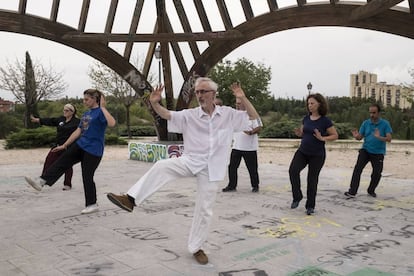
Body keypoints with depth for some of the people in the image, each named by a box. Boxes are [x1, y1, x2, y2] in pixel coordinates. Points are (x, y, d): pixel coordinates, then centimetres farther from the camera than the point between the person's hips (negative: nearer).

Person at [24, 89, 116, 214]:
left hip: (93, 150, -8)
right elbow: (78, 131, 19)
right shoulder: (86, 114, 14)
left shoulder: (100, 112, -12)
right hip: (80, 145, 8)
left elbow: (112, 123, -33)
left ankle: (92, 204, 14)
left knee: (87, 177, 0)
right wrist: (64, 145, 19)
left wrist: (103, 107, -25)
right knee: (61, 162, -2)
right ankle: (41, 181, 0)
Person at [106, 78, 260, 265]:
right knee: (161, 166, -27)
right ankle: (131, 199, -27)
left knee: (204, 210, 5)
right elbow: (167, 115, -6)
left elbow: (254, 117, 4)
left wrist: (242, 98, -11)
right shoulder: (190, 115, -1)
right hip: (191, 161, 0)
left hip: (211, 169, 0)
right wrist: (155, 103, -26)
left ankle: (195, 248, 22)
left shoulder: (228, 114, 1)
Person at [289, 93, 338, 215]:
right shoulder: (306, 118, 3)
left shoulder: (325, 120, -11)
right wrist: (299, 133, -8)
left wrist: (322, 138, -23)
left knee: (312, 180, 4)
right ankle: (297, 197, 2)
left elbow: (335, 135, -7)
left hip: (317, 155, -4)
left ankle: (310, 206, 22)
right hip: (302, 152, 4)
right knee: (293, 170, -19)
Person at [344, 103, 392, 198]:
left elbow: (389, 138, -14)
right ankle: (352, 191, -15)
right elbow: (360, 137, 3)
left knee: (377, 173, 5)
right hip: (365, 150, 1)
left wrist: (379, 137, -34)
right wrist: (356, 136, -21)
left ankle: (371, 190, 31)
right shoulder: (365, 123, 1)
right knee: (358, 168, -15)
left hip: (378, 153, -1)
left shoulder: (385, 123, -6)